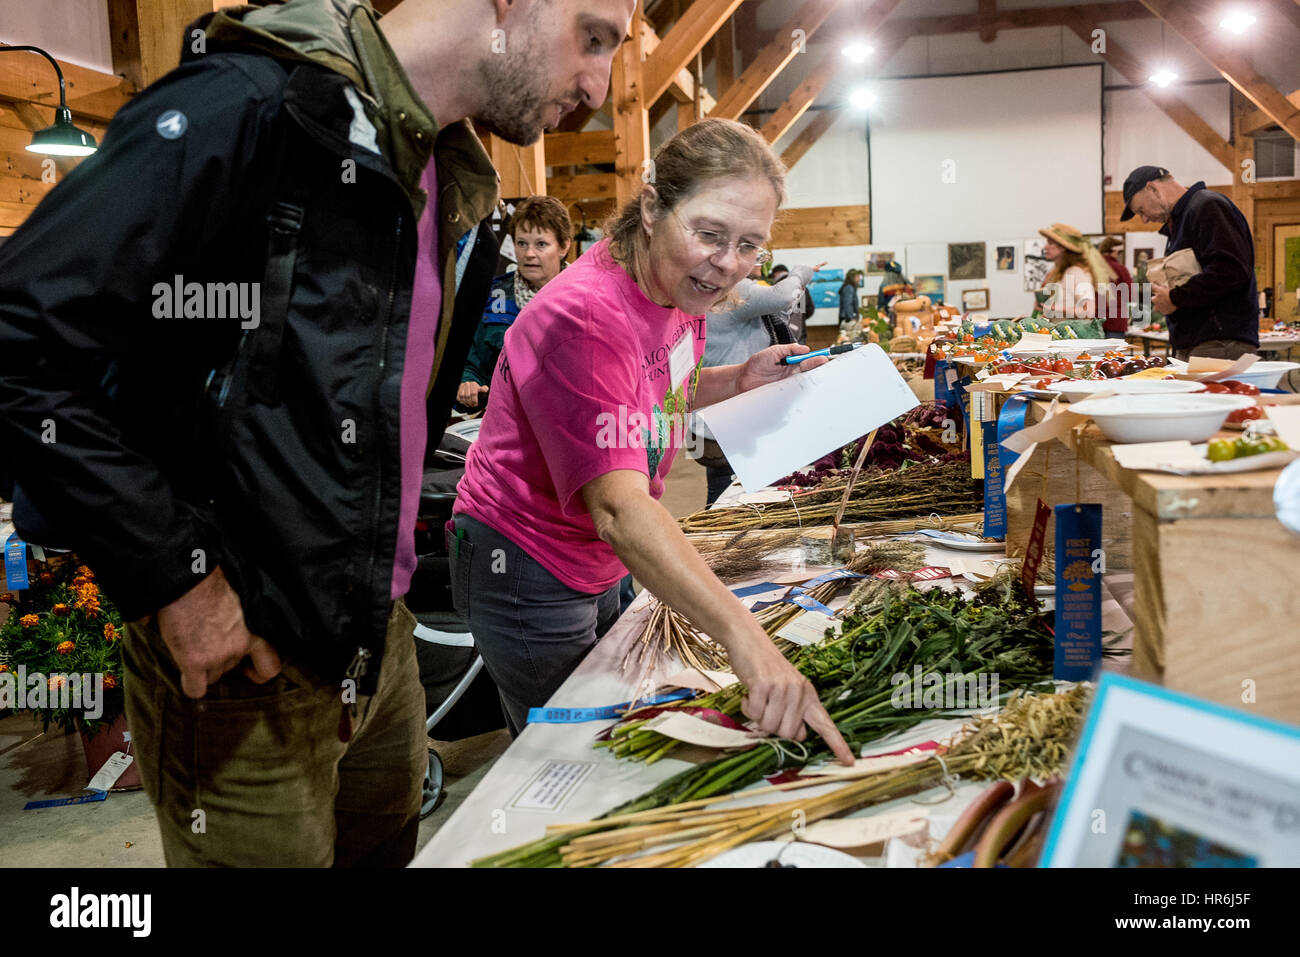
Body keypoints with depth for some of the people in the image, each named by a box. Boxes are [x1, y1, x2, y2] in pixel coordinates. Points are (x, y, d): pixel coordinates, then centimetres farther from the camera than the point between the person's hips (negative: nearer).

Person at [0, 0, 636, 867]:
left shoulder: (458, 192, 8)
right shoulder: (251, 104, -20)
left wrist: (391, 571, 10)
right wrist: (175, 577, -22)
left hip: (379, 639, 8)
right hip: (235, 659, -8)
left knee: (390, 849, 25)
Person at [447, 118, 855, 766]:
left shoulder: (677, 288, -5)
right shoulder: (585, 317, -33)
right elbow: (619, 508, -45)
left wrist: (741, 379, -3)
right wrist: (744, 637, -54)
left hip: (595, 563, 9)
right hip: (525, 569, -8)